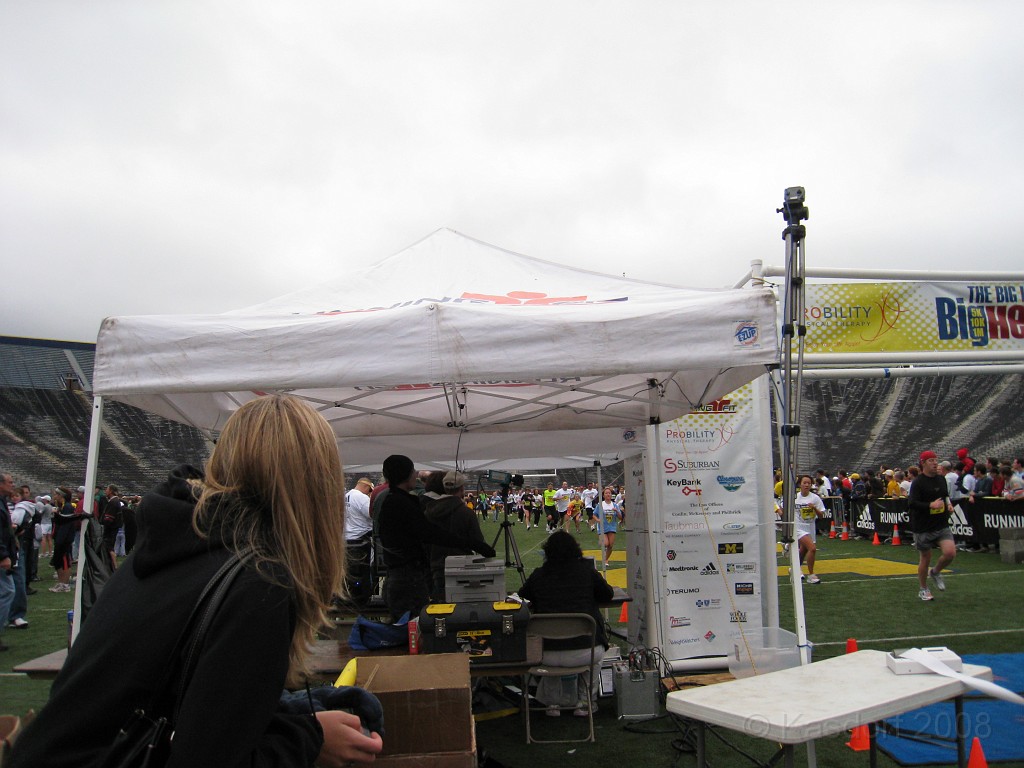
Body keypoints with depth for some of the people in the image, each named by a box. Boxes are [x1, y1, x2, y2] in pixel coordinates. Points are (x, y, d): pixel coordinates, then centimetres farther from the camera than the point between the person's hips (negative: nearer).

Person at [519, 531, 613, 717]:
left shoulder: (538, 575, 3)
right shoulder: (586, 571, 1)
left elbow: (522, 597, 20)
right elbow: (607, 595, 14)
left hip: (547, 654, 1)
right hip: (585, 652, -1)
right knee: (597, 651, 34)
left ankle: (552, 702, 33)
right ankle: (584, 701, 29)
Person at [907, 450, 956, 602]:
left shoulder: (941, 479, 8)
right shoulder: (918, 482, -12)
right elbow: (911, 504, -19)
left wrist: (949, 503, 5)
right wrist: (931, 505, -28)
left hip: (942, 525, 5)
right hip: (923, 528, -5)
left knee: (950, 552, -13)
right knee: (925, 559, 6)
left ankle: (936, 572, 19)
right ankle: (923, 589, 26)